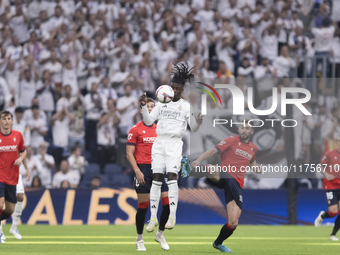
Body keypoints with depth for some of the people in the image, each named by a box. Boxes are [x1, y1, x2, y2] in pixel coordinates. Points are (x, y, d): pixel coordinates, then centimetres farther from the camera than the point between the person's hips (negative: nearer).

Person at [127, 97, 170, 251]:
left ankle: (160, 234, 16)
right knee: (143, 206, -4)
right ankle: (140, 240, 11)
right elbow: (129, 153, -4)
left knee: (168, 203, -4)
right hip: (143, 170, -4)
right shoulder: (135, 130, 0)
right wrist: (137, 171, -14)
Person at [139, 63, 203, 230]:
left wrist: (198, 122, -17)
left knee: (172, 176, -14)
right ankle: (153, 217, 2)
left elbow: (193, 128, 4)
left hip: (175, 143, -3)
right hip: (159, 142, 3)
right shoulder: (162, 103, 13)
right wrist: (144, 106, -5)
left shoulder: (186, 106, 5)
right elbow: (148, 121, 9)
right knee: (156, 178, -1)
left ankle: (172, 216, -13)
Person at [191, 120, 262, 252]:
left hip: (237, 183, 3)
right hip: (224, 176, -3)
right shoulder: (232, 140, 4)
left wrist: (257, 169, 14)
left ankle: (218, 243, 23)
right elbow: (213, 151, -7)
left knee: (233, 223, 2)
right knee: (211, 169, -42)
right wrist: (199, 160, -25)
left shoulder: (253, 148, 20)